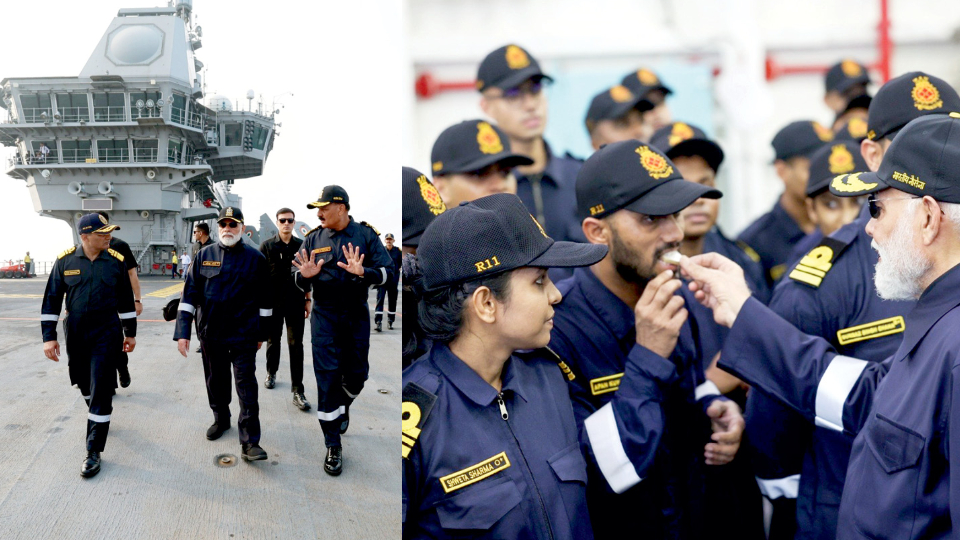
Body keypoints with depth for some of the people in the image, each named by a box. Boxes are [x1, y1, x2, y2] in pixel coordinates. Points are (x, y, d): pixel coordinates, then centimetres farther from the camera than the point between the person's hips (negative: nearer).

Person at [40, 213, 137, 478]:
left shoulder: (116, 261, -4)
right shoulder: (65, 260, -5)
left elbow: (125, 299, 7)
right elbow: (51, 299, 0)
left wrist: (130, 332, 11)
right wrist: (49, 336, -4)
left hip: (107, 333, -2)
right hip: (75, 334, 2)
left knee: (101, 389, -7)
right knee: (84, 383, 17)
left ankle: (94, 451, -4)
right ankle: (97, 417, 47)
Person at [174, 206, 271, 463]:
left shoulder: (255, 258, -1)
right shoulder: (204, 256, 3)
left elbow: (264, 299, 4)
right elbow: (189, 295, 2)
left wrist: (261, 334, 6)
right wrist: (182, 331, -5)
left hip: (243, 334, -3)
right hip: (210, 333, 3)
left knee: (246, 387, -6)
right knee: (216, 381, 17)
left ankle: (250, 442, -6)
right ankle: (221, 419, 40)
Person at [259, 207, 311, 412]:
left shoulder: (301, 246, 4)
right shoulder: (267, 245, -1)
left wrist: (308, 299, 6)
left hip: (295, 302, 0)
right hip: (273, 302, 0)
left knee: (296, 345, -3)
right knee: (273, 341, 15)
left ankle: (298, 391, -5)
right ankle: (271, 373, 40)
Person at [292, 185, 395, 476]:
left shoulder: (365, 235, -2)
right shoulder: (313, 239, 3)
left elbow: (387, 271, -9)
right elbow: (300, 284, 6)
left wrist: (363, 272, -28)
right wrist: (304, 276, -18)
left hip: (356, 314, 0)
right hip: (324, 315, 0)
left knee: (356, 373, 10)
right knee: (327, 375, -5)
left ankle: (343, 405, 46)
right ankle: (333, 446, 1)